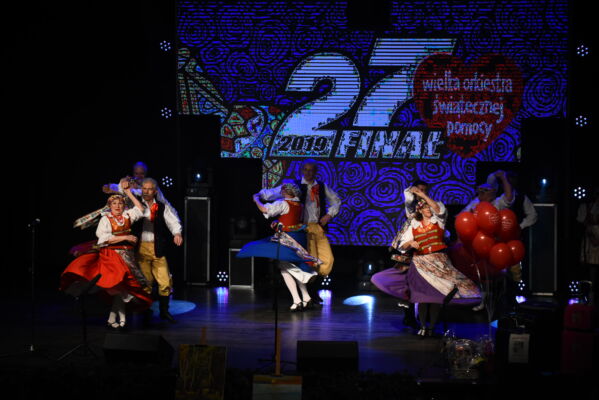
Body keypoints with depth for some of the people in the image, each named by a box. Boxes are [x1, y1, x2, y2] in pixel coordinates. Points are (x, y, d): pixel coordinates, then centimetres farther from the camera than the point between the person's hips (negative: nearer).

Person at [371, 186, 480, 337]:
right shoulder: (414, 225, 10)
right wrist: (411, 243, -17)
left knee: (436, 295, -7)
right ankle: (423, 326, -4)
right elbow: (403, 244, 6)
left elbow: (438, 208, -14)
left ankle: (432, 327, -3)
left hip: (439, 261, -1)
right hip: (421, 261, 1)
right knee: (422, 294, -7)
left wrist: (423, 195, -19)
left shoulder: (438, 220, 7)